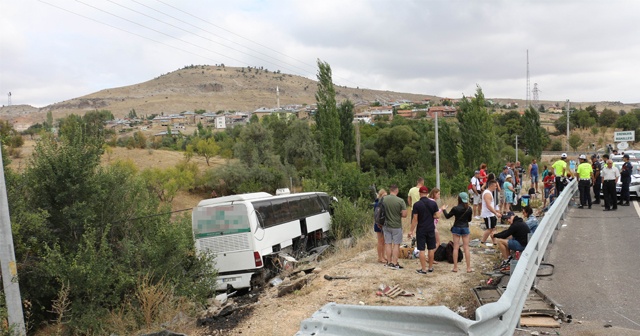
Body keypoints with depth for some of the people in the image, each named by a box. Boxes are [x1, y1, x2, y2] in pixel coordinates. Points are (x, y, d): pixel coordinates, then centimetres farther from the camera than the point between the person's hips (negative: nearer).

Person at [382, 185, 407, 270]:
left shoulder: (383, 199, -6)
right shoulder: (400, 201, -15)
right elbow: (404, 214, -15)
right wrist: (398, 215, 4)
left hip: (386, 225, 3)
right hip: (396, 226, -3)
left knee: (388, 244, 12)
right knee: (396, 244, 6)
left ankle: (389, 262, 18)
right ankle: (394, 263, 8)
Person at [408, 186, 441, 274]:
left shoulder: (417, 204, -10)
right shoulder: (433, 203, -2)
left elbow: (415, 219, -10)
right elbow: (437, 216, -3)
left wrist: (411, 231, -4)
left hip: (421, 230, -3)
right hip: (431, 229, 3)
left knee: (421, 249, 2)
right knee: (431, 249, 12)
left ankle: (423, 269, 5)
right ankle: (430, 268, 21)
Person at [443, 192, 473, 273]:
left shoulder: (455, 208, -14)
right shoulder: (469, 209, -5)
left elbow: (447, 216, -2)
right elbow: (469, 219, 7)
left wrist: (444, 210, 16)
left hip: (456, 228, -2)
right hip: (465, 228, 2)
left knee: (456, 248, 5)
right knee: (466, 248, 7)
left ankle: (455, 267, 8)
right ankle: (468, 268, 9)